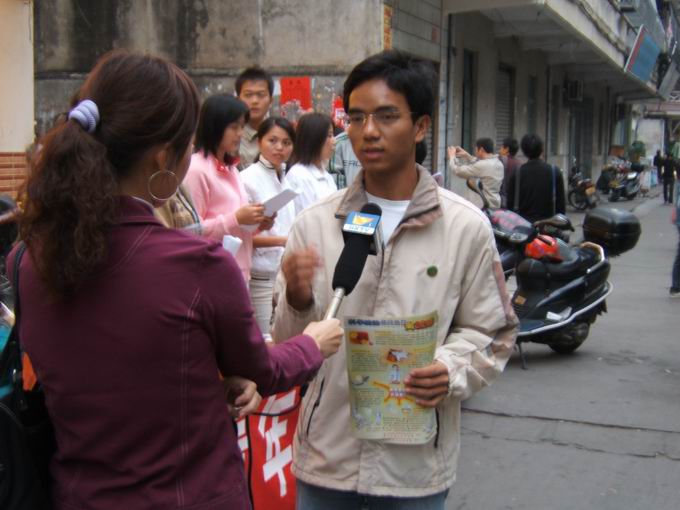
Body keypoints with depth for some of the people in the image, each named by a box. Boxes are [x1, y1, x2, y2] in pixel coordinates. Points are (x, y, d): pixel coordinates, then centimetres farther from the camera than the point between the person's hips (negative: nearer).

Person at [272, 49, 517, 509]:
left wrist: (452, 372, -16)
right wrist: (297, 302, -17)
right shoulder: (314, 223, 0)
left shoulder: (466, 226, -4)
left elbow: (491, 332, 2)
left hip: (415, 462, -1)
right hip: (326, 455, 1)